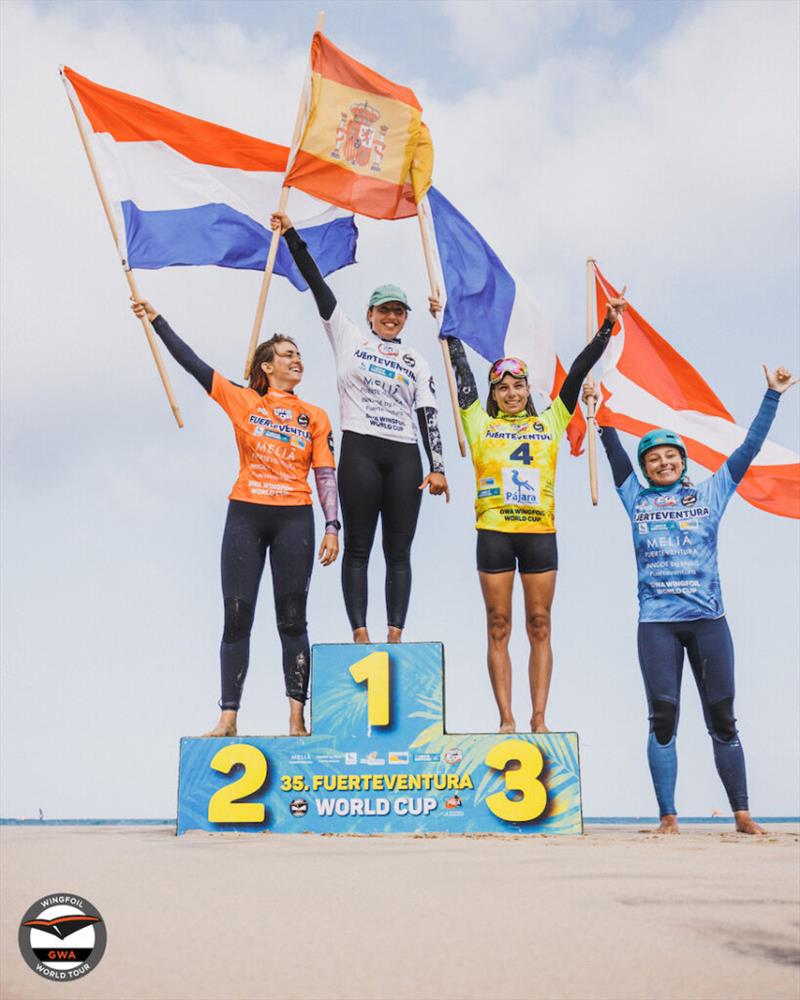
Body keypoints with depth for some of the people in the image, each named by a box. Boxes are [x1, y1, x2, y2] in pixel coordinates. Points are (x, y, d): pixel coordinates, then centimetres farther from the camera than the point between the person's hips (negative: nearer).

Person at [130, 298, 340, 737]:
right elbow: (192, 363, 4)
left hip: (295, 519, 1)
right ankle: (227, 718, 4)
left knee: (292, 619, 2)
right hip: (245, 515, 0)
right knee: (236, 616, -1)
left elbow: (326, 475, 5)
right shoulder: (242, 401, 7)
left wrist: (332, 527, -4)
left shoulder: (315, 417, 11)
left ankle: (297, 718, 7)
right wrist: (156, 319, 0)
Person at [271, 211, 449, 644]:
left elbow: (428, 415, 9)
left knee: (398, 551, 0)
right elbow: (317, 284, 6)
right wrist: (291, 235, 2)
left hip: (404, 457, 3)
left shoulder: (416, 361, 17)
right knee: (358, 547, -3)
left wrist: (437, 467, -1)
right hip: (359, 450, -2)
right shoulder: (349, 338, 11)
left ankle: (395, 636, 0)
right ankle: (360, 634, -3)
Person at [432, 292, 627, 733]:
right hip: (494, 531, -1)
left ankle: (539, 720, 7)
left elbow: (578, 371, 12)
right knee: (498, 626, 1)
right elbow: (461, 369, 11)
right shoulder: (480, 424, 10)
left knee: (539, 626, 2)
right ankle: (506, 720, 5)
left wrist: (608, 325, 11)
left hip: (540, 532, 1)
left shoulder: (551, 422, 14)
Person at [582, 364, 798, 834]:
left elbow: (750, 447, 8)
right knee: (663, 718, -2)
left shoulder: (711, 492, 11)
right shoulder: (636, 499, 12)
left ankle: (742, 813, 10)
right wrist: (598, 409, 2)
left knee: (722, 718, 3)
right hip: (656, 623, 0)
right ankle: (668, 816, 4)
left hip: (708, 619, 0)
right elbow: (615, 452, 8)